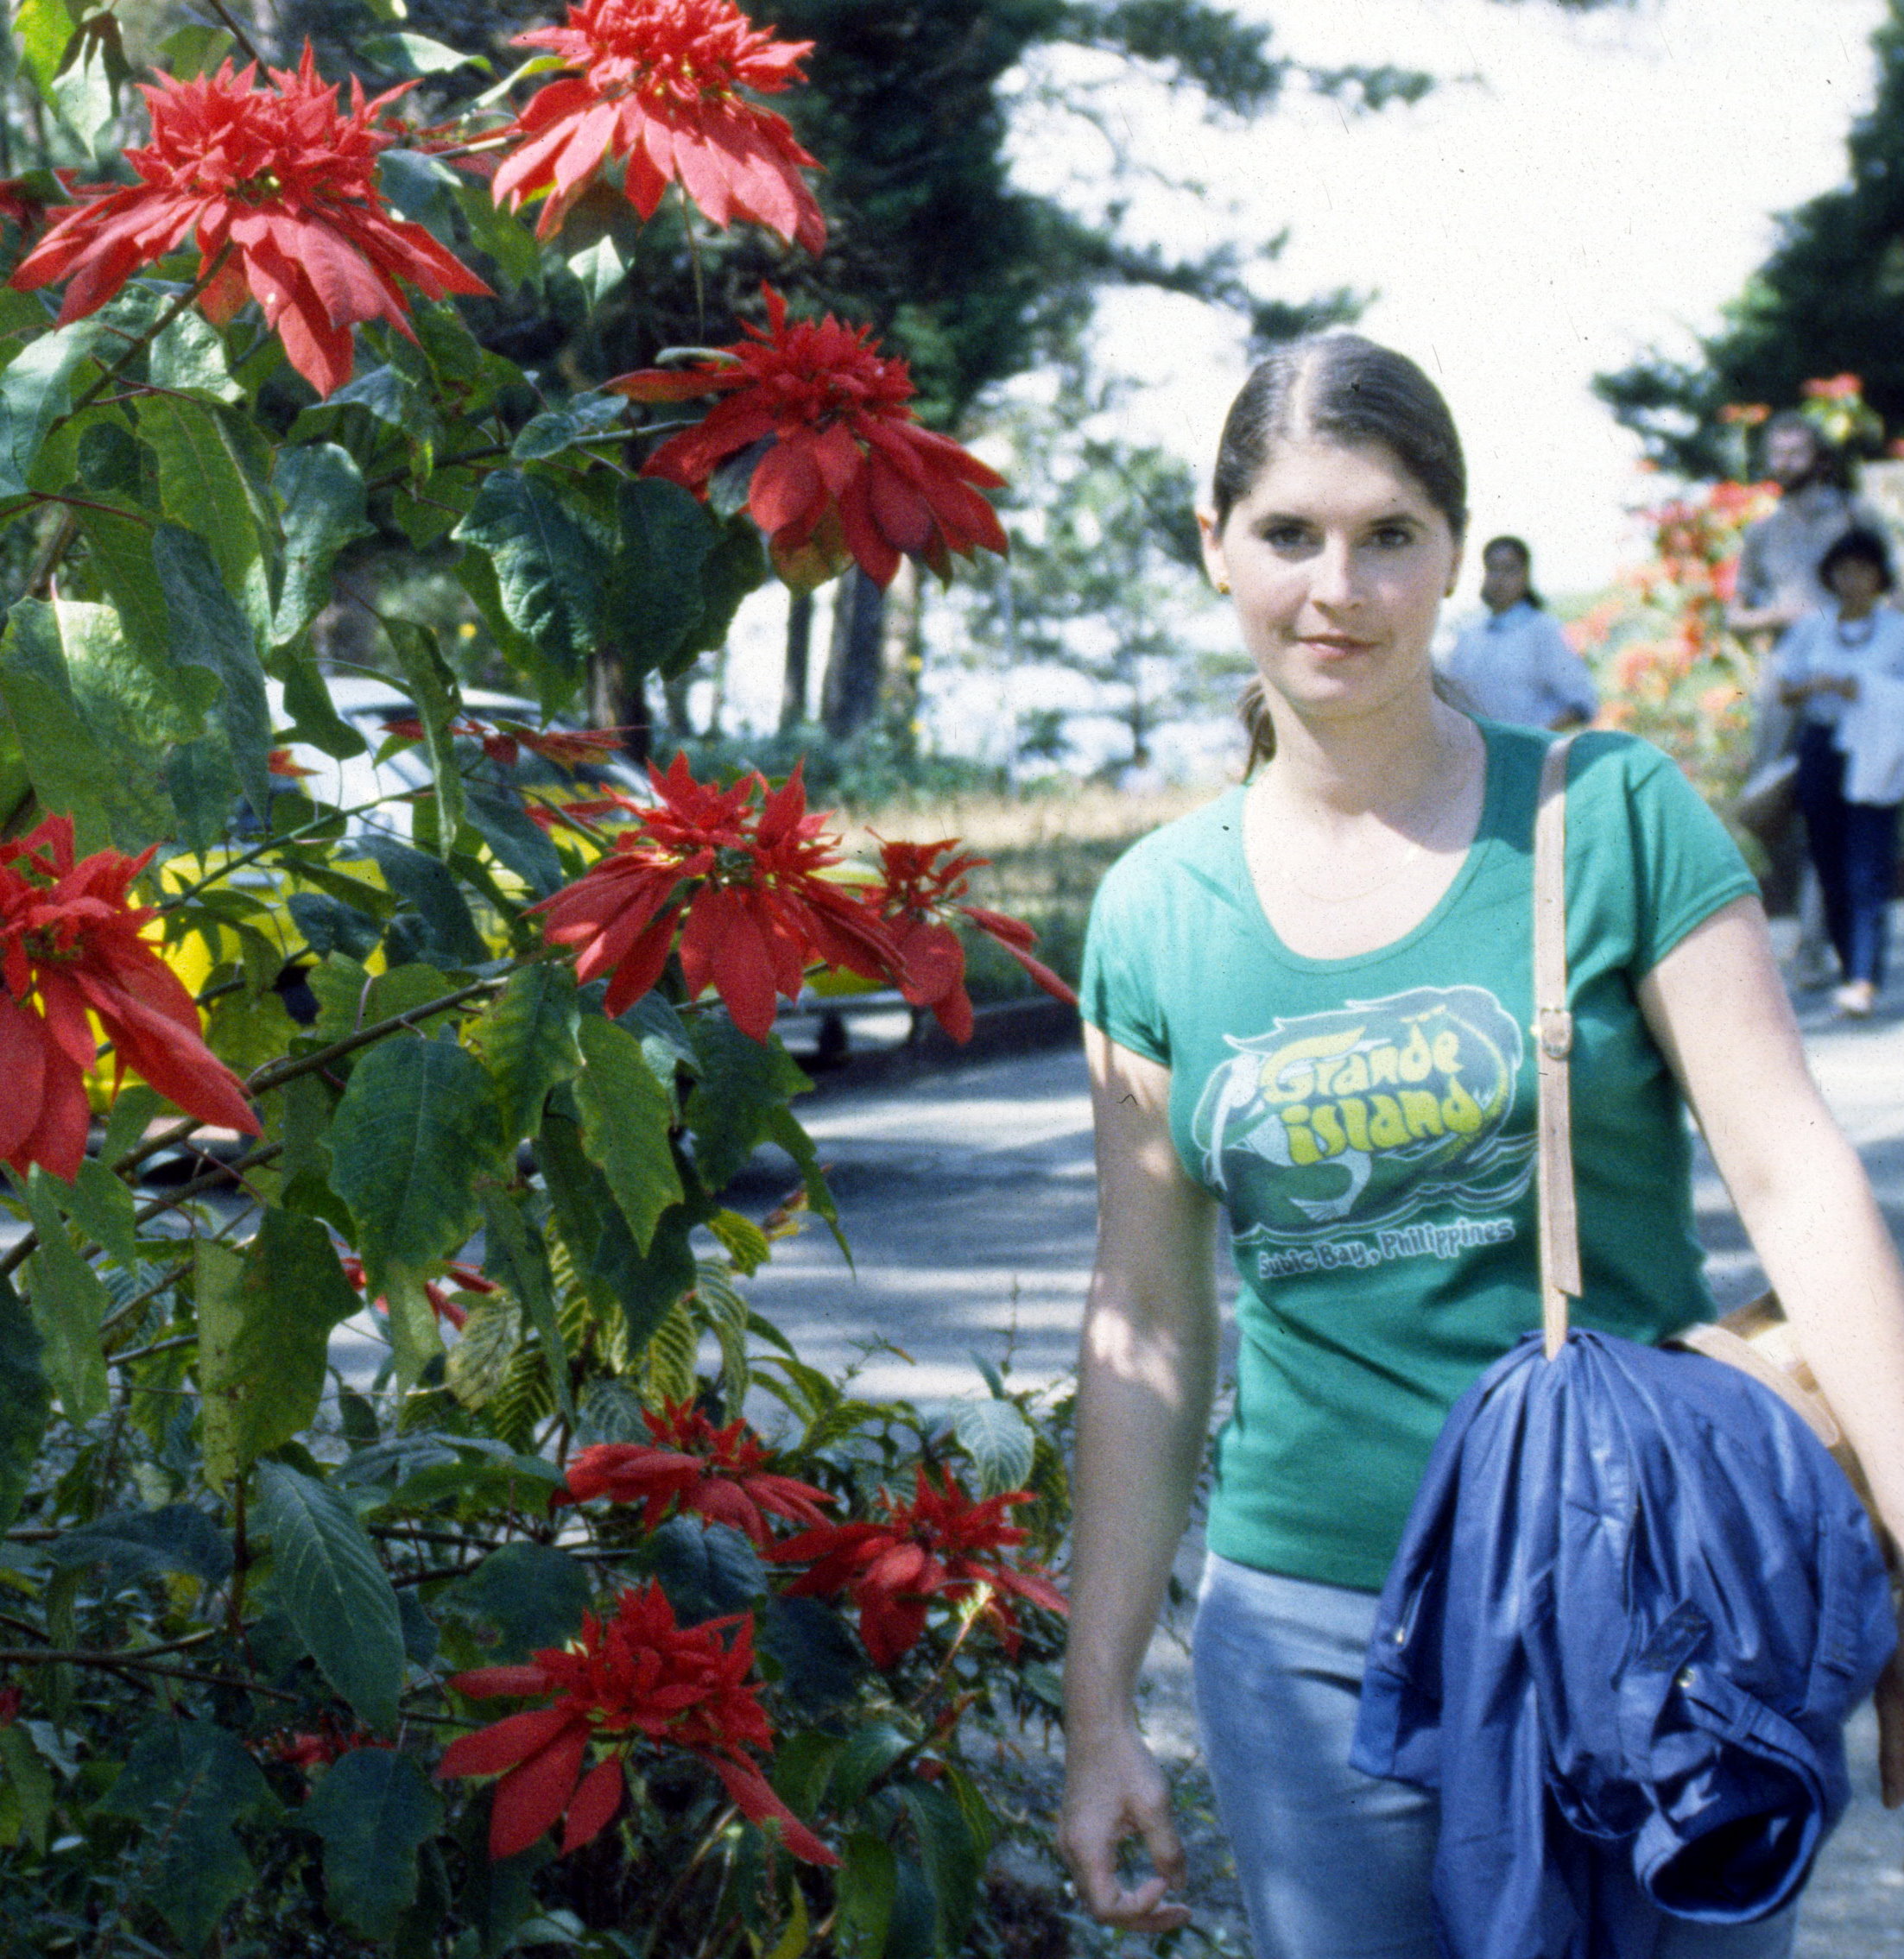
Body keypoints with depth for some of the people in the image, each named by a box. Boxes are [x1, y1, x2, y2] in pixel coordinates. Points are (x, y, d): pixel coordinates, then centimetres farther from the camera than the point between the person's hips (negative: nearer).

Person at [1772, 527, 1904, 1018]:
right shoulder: (1812, 627, 11)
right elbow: (1784, 692, 9)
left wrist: (1865, 692, -14)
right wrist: (1817, 685, -10)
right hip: (1820, 744, 3)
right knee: (1829, 862, 3)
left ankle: (1864, 980, -17)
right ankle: (1849, 963, 16)